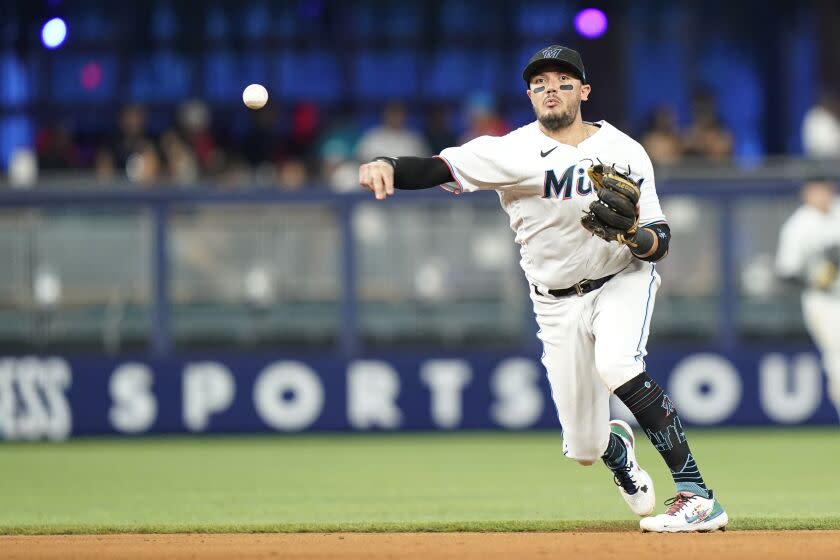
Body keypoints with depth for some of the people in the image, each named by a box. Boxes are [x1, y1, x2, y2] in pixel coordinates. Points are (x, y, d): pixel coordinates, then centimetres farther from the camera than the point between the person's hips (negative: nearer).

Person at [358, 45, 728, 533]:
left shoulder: (624, 152, -9)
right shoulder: (513, 152, -14)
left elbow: (659, 244, -10)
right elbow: (440, 168, -28)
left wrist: (633, 235, -33)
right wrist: (388, 166, -49)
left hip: (623, 279, -1)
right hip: (557, 304, 1)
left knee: (615, 364, -35)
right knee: (584, 447, 2)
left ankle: (698, 497, -34)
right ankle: (619, 447, 45)